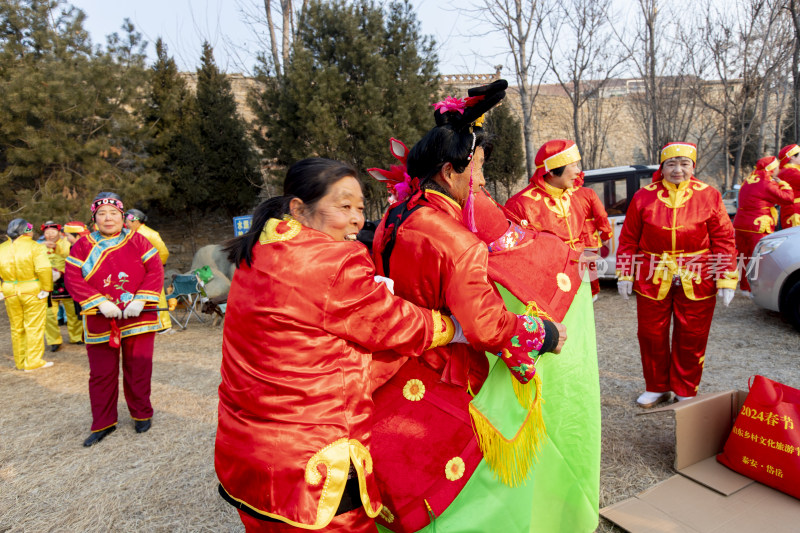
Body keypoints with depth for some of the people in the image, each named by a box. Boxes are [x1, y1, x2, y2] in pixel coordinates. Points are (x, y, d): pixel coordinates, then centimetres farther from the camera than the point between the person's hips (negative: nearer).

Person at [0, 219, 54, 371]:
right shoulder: (35, 247, -11)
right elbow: (43, 269, -23)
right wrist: (46, 288, -14)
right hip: (33, 291, -5)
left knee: (17, 328, 16)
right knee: (34, 327, 4)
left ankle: (20, 361, 25)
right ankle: (33, 362, 6)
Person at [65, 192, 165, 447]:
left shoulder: (137, 241, 1)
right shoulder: (83, 246, 4)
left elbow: (155, 271, -4)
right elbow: (73, 279, -3)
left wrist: (140, 300, -16)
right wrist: (100, 302, -15)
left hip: (137, 318, -1)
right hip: (100, 321, 1)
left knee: (138, 370, 9)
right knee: (101, 374, 9)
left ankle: (142, 414, 27)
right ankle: (103, 423, 25)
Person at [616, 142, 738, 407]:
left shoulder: (708, 196, 1)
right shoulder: (644, 197, 2)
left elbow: (724, 239, 1)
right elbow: (628, 239, 4)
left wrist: (727, 279, -3)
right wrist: (625, 274, 1)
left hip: (696, 280, 0)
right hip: (653, 278, 1)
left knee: (691, 339, 8)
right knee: (651, 335, 9)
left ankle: (686, 393, 27)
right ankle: (657, 388, 29)